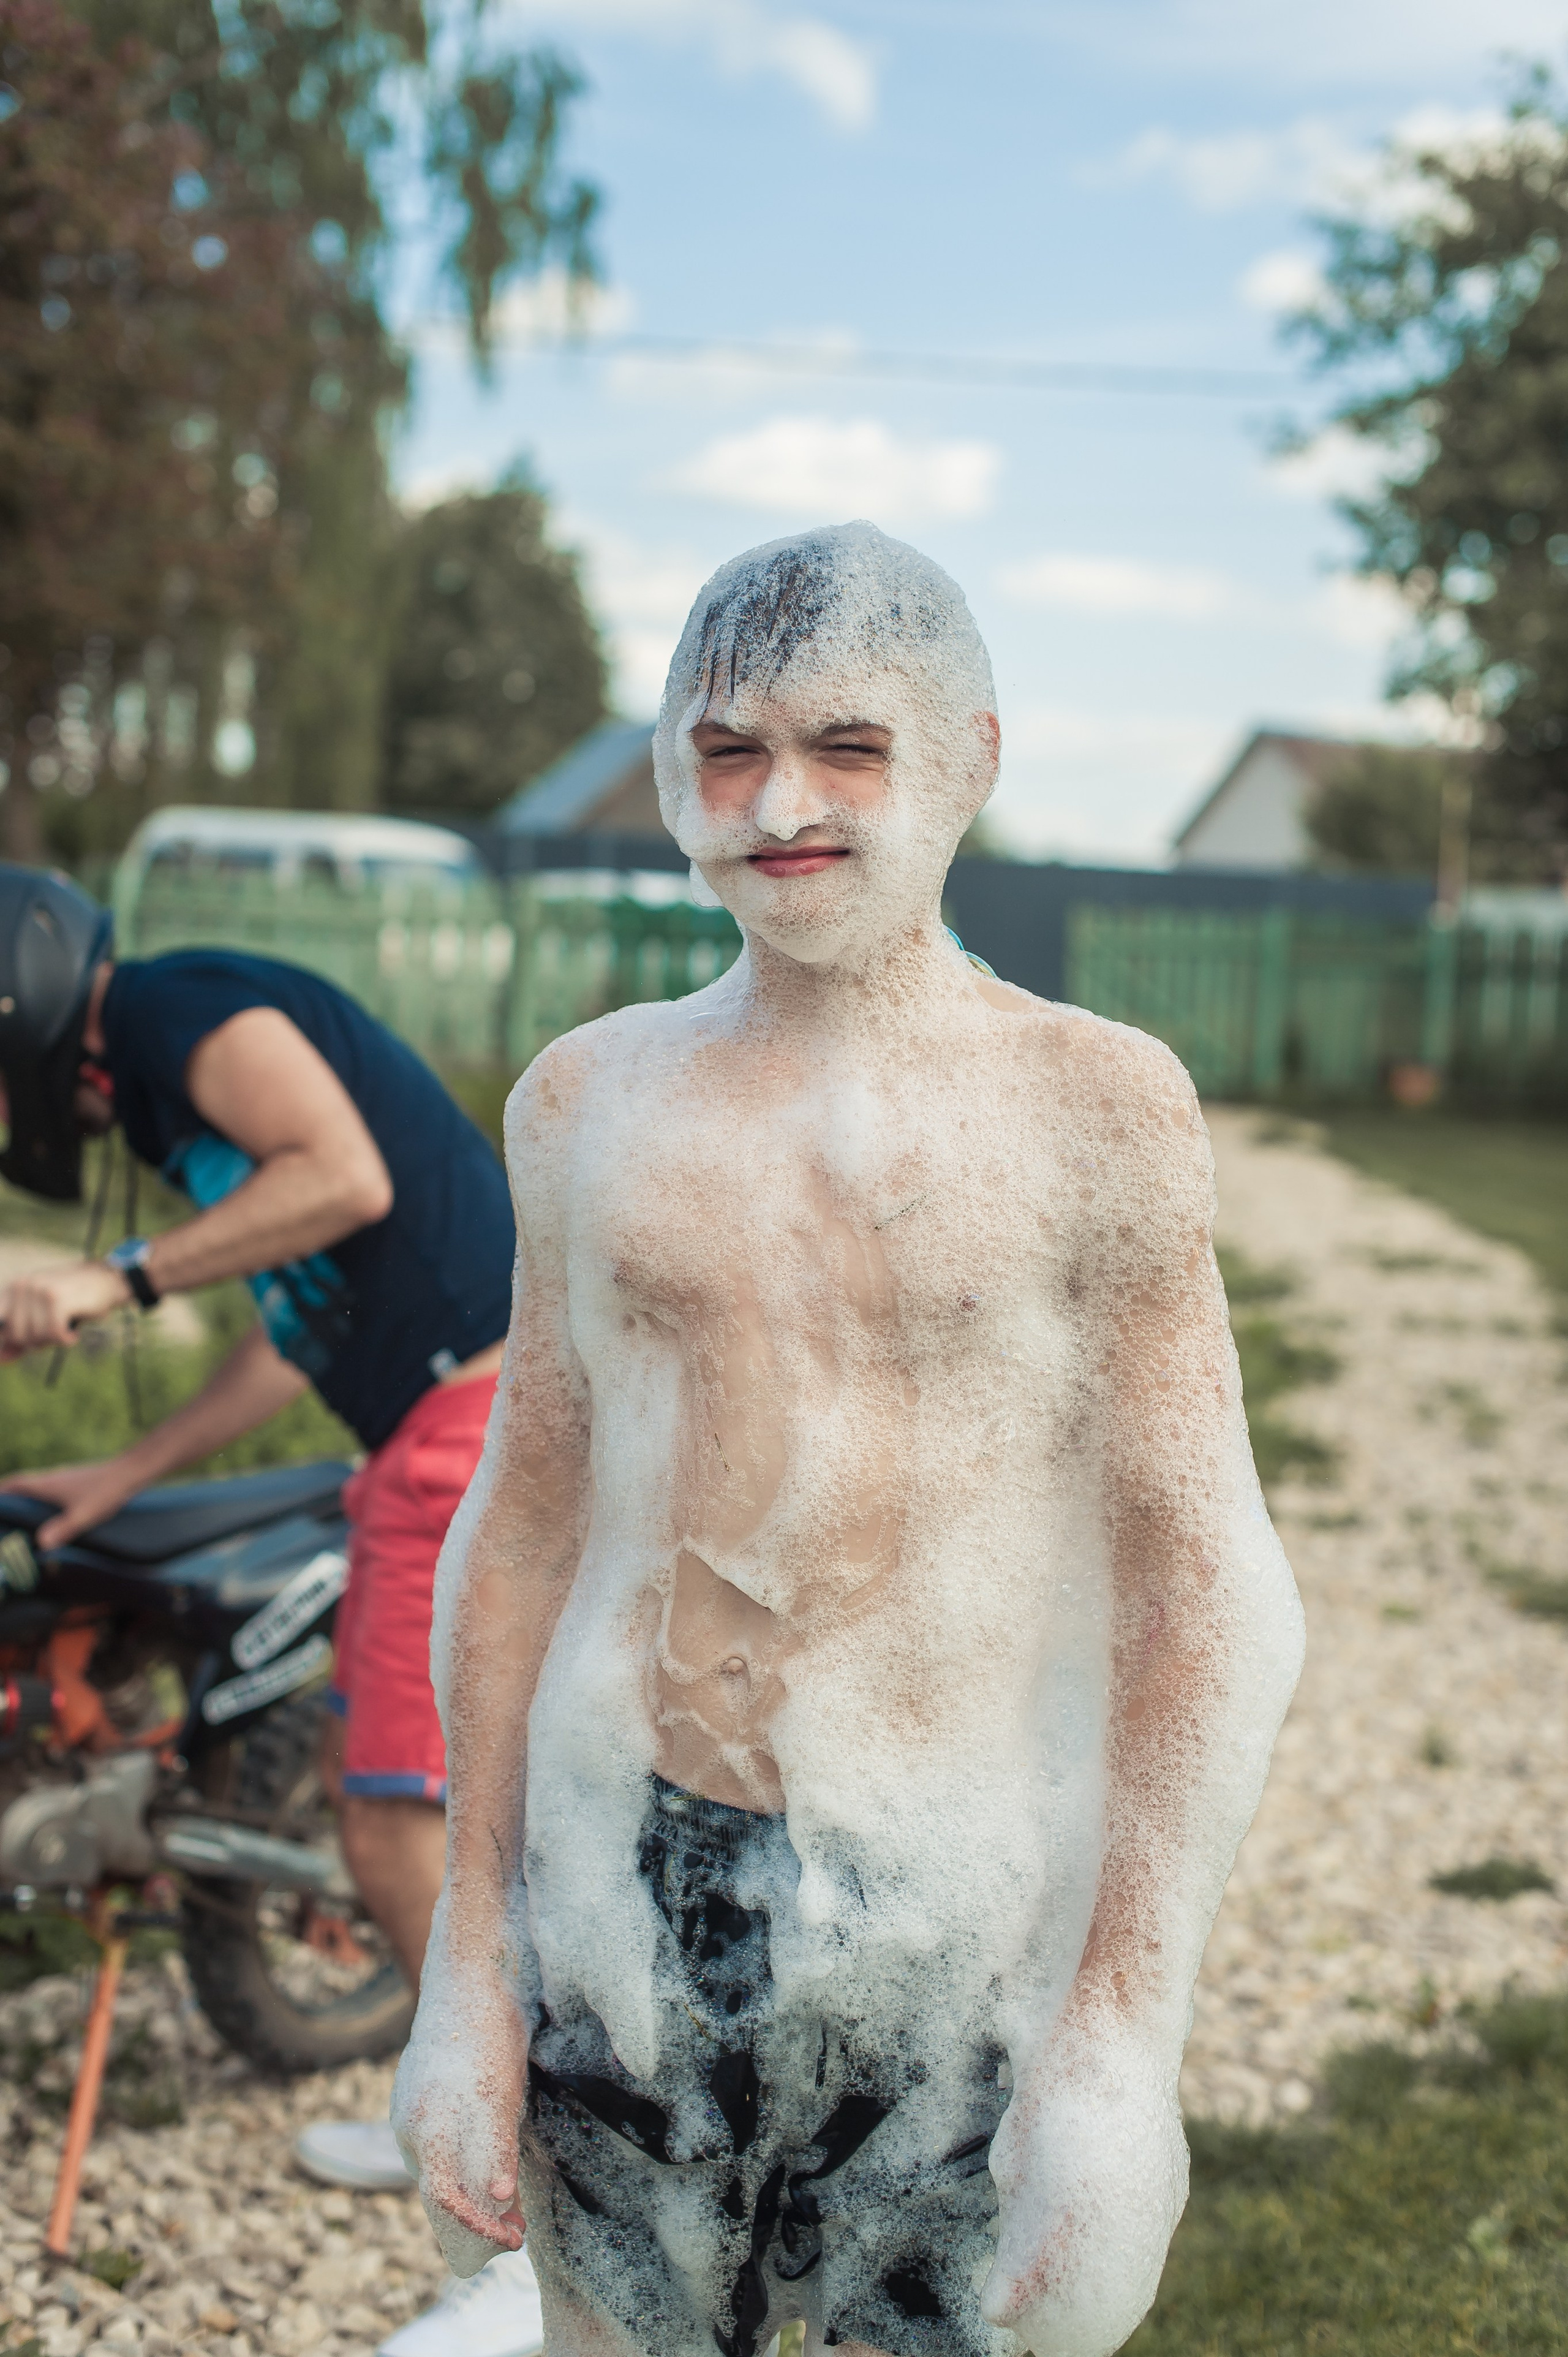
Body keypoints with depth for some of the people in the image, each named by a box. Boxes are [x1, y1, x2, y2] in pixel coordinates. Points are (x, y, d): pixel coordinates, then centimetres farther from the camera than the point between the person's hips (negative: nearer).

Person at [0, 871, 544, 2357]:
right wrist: (123, 1477, 29)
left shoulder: (186, 1007, -7)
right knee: (365, 1792, 19)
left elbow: (347, 1176, -24)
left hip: (485, 1425, -10)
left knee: (405, 1837, -9)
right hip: (438, 1446, 10)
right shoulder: (164, 1100, 23)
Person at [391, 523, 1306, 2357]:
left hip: (964, 1926, -3)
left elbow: (1211, 1595, -7)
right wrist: (463, 1968, 9)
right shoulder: (585, 1101, 6)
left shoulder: (1095, 1108, -5)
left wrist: (1124, 2052, -13)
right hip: (616, 1899, 3)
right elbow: (517, 1526, 10)